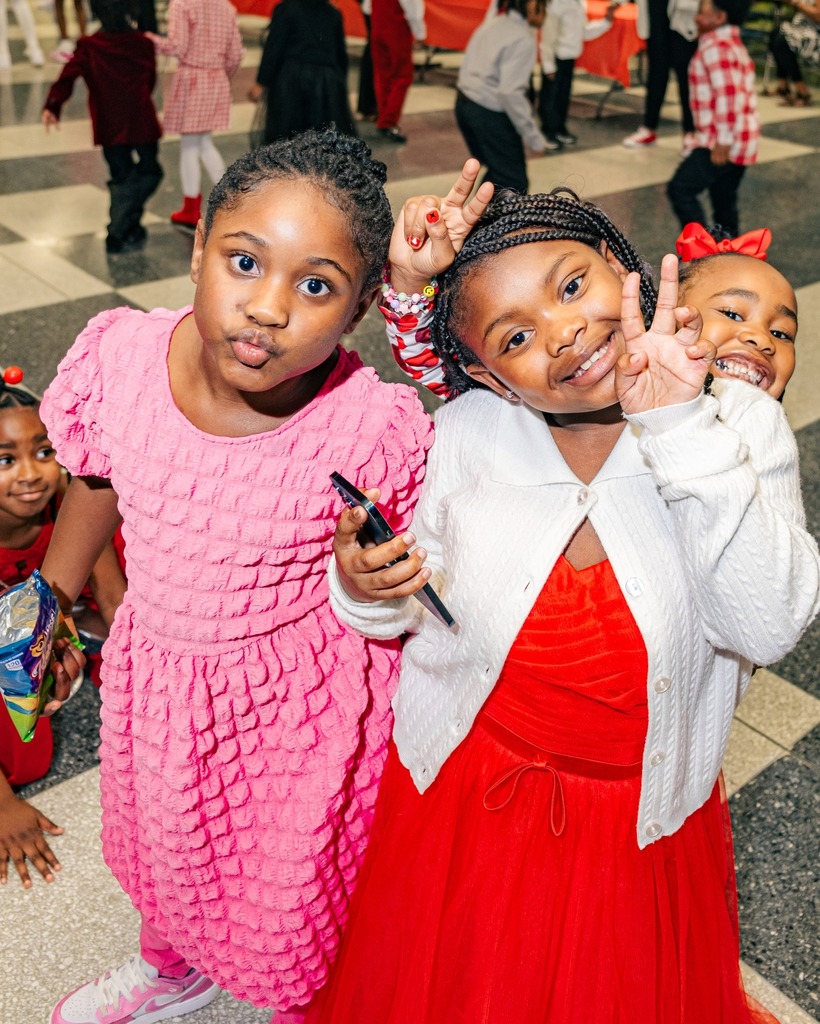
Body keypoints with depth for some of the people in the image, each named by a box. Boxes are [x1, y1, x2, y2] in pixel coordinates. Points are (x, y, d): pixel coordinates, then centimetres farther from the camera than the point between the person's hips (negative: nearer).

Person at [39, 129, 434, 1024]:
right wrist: (49, 594, 15)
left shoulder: (376, 428, -30)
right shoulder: (117, 356, -21)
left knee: (299, 882, 20)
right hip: (156, 669, 5)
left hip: (305, 693, -4)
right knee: (163, 843, 32)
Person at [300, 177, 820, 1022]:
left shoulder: (739, 424, -15)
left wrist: (681, 427, -32)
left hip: (647, 818, 1)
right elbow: (418, 618, -3)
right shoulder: (463, 435, -14)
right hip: (464, 791, 0)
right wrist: (368, 594, -26)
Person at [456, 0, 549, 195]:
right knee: (514, 183, -1)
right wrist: (534, 138, -19)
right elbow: (511, 92, -23)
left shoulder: (492, 23, 11)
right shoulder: (523, 40, -15)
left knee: (497, 170, 24)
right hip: (490, 115, -9)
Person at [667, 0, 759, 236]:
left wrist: (722, 142, -22)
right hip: (743, 142, 10)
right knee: (724, 202, 14)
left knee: (680, 189, -11)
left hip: (725, 144, -10)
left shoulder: (716, 47, -13)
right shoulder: (735, 45, 19)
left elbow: (728, 95, -23)